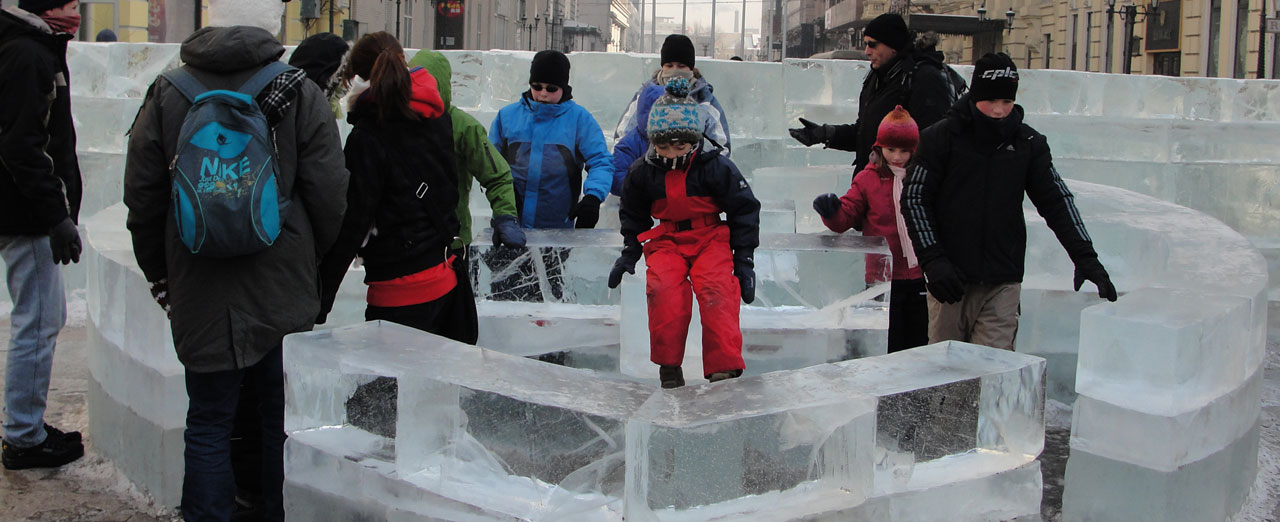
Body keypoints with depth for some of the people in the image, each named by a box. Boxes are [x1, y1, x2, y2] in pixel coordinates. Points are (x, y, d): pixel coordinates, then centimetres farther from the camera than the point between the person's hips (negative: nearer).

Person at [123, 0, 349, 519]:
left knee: (208, 424, 9)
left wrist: (160, 275, 15)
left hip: (201, 296, 1)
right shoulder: (301, 94, -6)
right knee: (284, 418, 12)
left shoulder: (167, 93, -2)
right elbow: (328, 198, -5)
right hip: (285, 293, 0)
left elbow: (141, 196, 3)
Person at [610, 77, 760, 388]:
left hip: (711, 238, -2)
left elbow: (744, 211, 2)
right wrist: (629, 254, 12)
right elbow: (633, 216, 20)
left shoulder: (716, 167, -7)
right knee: (663, 286, -29)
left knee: (716, 286, -31)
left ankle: (724, 368, -28)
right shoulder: (643, 172, 2)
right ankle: (669, 365, -14)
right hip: (666, 241, 2)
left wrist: (744, 260, -2)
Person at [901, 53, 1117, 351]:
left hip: (1002, 282, 1)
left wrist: (1084, 256, -2)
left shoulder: (1029, 144, 6)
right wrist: (933, 260, -12)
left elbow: (1056, 201, 9)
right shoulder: (941, 138, -2)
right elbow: (914, 198, -2)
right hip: (950, 279, -1)